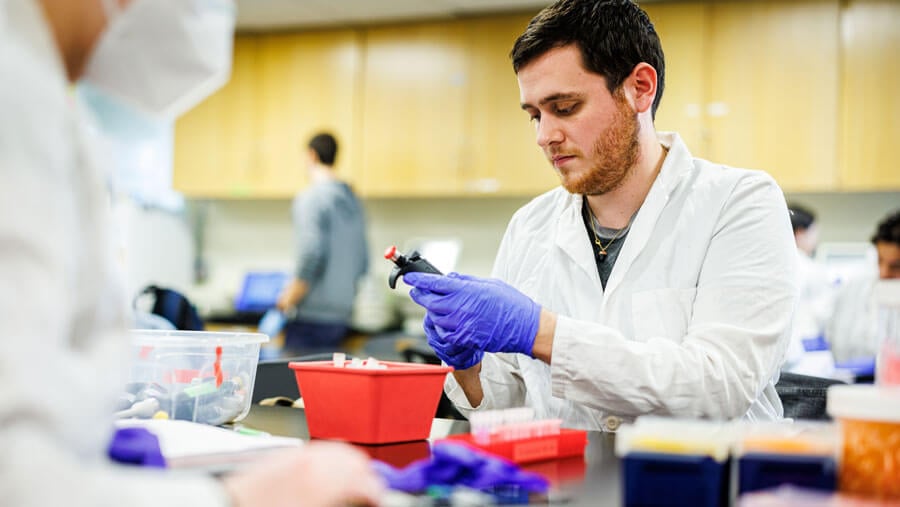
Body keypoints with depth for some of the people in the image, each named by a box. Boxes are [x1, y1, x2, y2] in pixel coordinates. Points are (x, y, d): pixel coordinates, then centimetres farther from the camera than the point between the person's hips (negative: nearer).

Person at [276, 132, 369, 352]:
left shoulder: (311, 198, -10)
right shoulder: (352, 200, 15)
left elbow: (312, 254, -20)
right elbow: (363, 263, 18)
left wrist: (289, 300, -10)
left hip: (312, 316, -8)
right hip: (342, 315, 8)